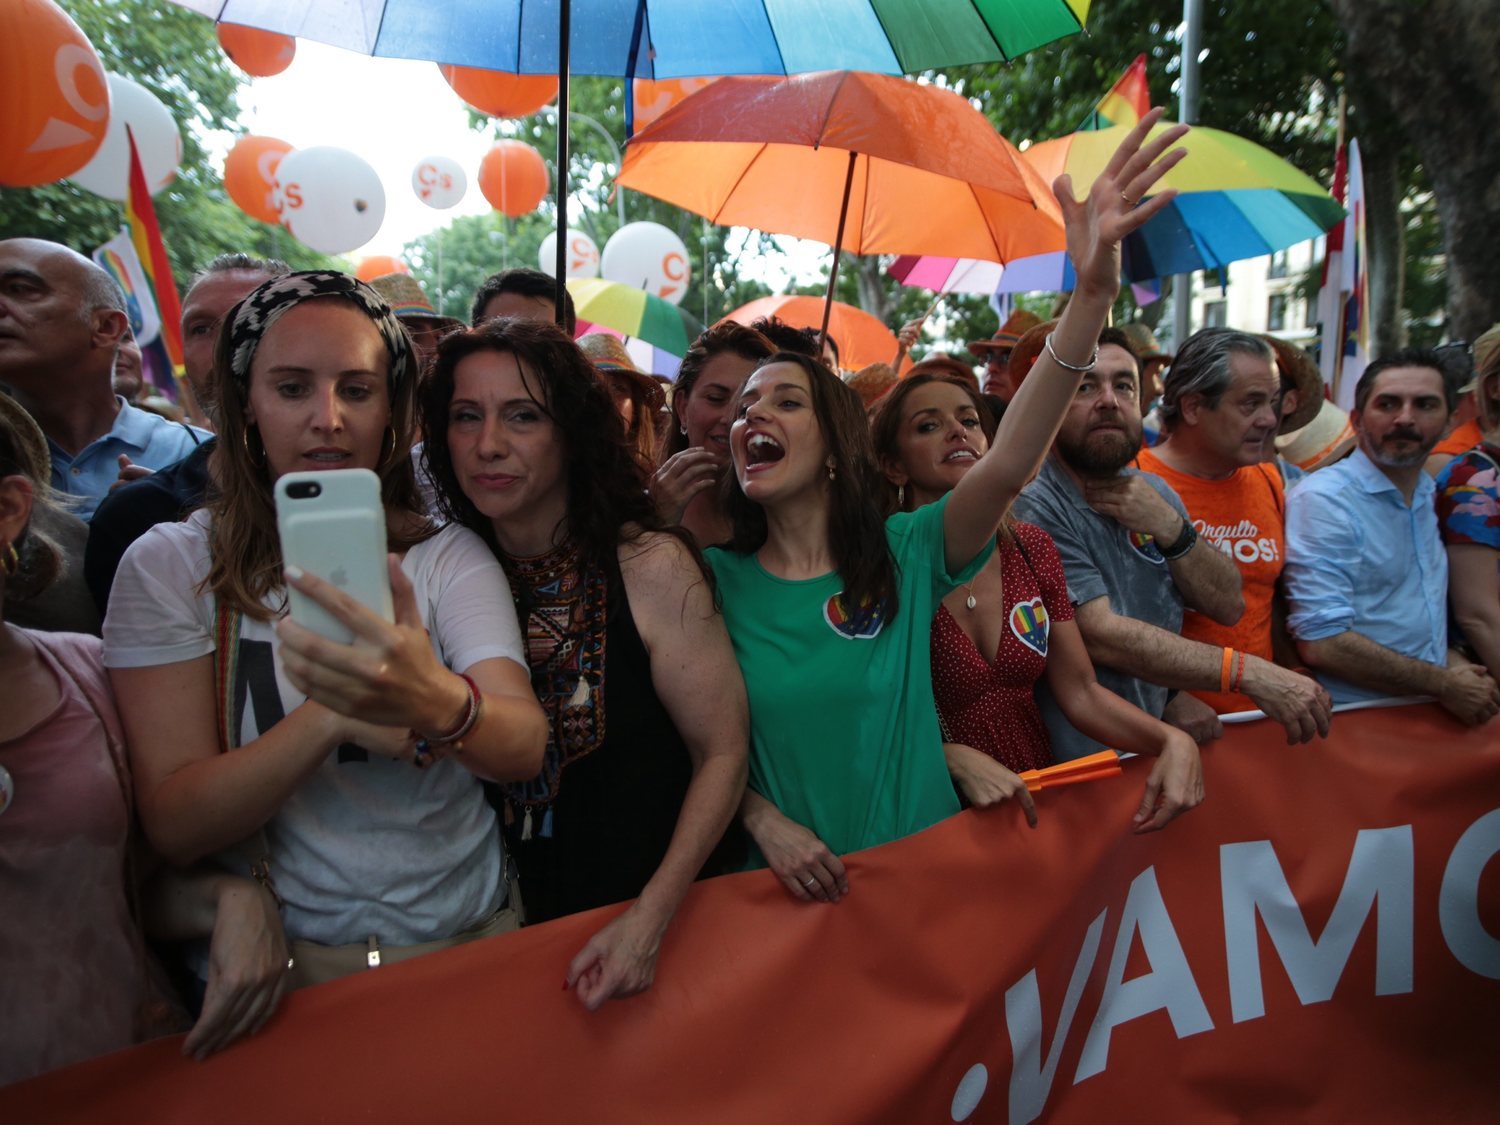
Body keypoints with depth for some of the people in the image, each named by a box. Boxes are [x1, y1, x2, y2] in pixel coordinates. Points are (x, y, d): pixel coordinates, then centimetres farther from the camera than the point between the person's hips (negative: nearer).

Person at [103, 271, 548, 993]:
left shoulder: (452, 558, 1)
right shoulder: (168, 566, -1)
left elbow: (526, 748, -14)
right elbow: (173, 826, -7)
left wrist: (438, 704, -36)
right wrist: (330, 718, -23)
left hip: (465, 942, 1)